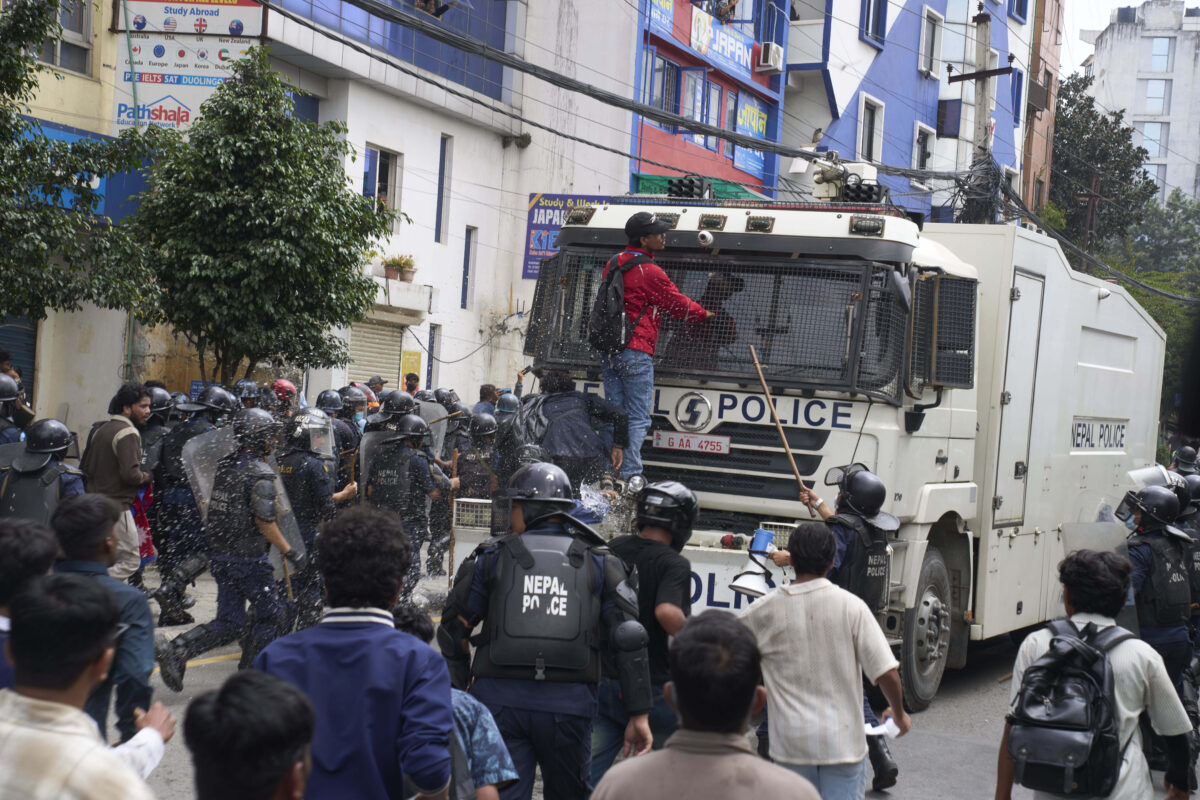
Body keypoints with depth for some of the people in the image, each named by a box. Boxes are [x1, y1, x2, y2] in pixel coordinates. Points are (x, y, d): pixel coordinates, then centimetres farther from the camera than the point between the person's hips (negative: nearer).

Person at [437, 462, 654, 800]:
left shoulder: (492, 556, 8)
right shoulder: (599, 562, 10)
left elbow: (455, 631, 7)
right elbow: (629, 639, 3)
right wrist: (639, 714, 4)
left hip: (499, 700, -1)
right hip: (569, 705, 1)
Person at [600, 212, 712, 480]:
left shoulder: (613, 264, 13)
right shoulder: (649, 272, -11)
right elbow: (678, 304, -1)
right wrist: (705, 314, 16)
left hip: (609, 350, 8)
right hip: (636, 352, -8)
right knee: (638, 418, -5)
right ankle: (629, 477, -10)